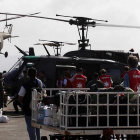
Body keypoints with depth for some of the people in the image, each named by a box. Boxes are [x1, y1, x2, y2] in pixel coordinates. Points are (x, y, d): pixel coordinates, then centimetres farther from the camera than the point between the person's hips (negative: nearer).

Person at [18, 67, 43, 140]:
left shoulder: (25, 86, -20)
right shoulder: (39, 82, -4)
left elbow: (20, 98, -16)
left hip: (28, 109, -5)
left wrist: (24, 103, 5)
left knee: (31, 128, 1)